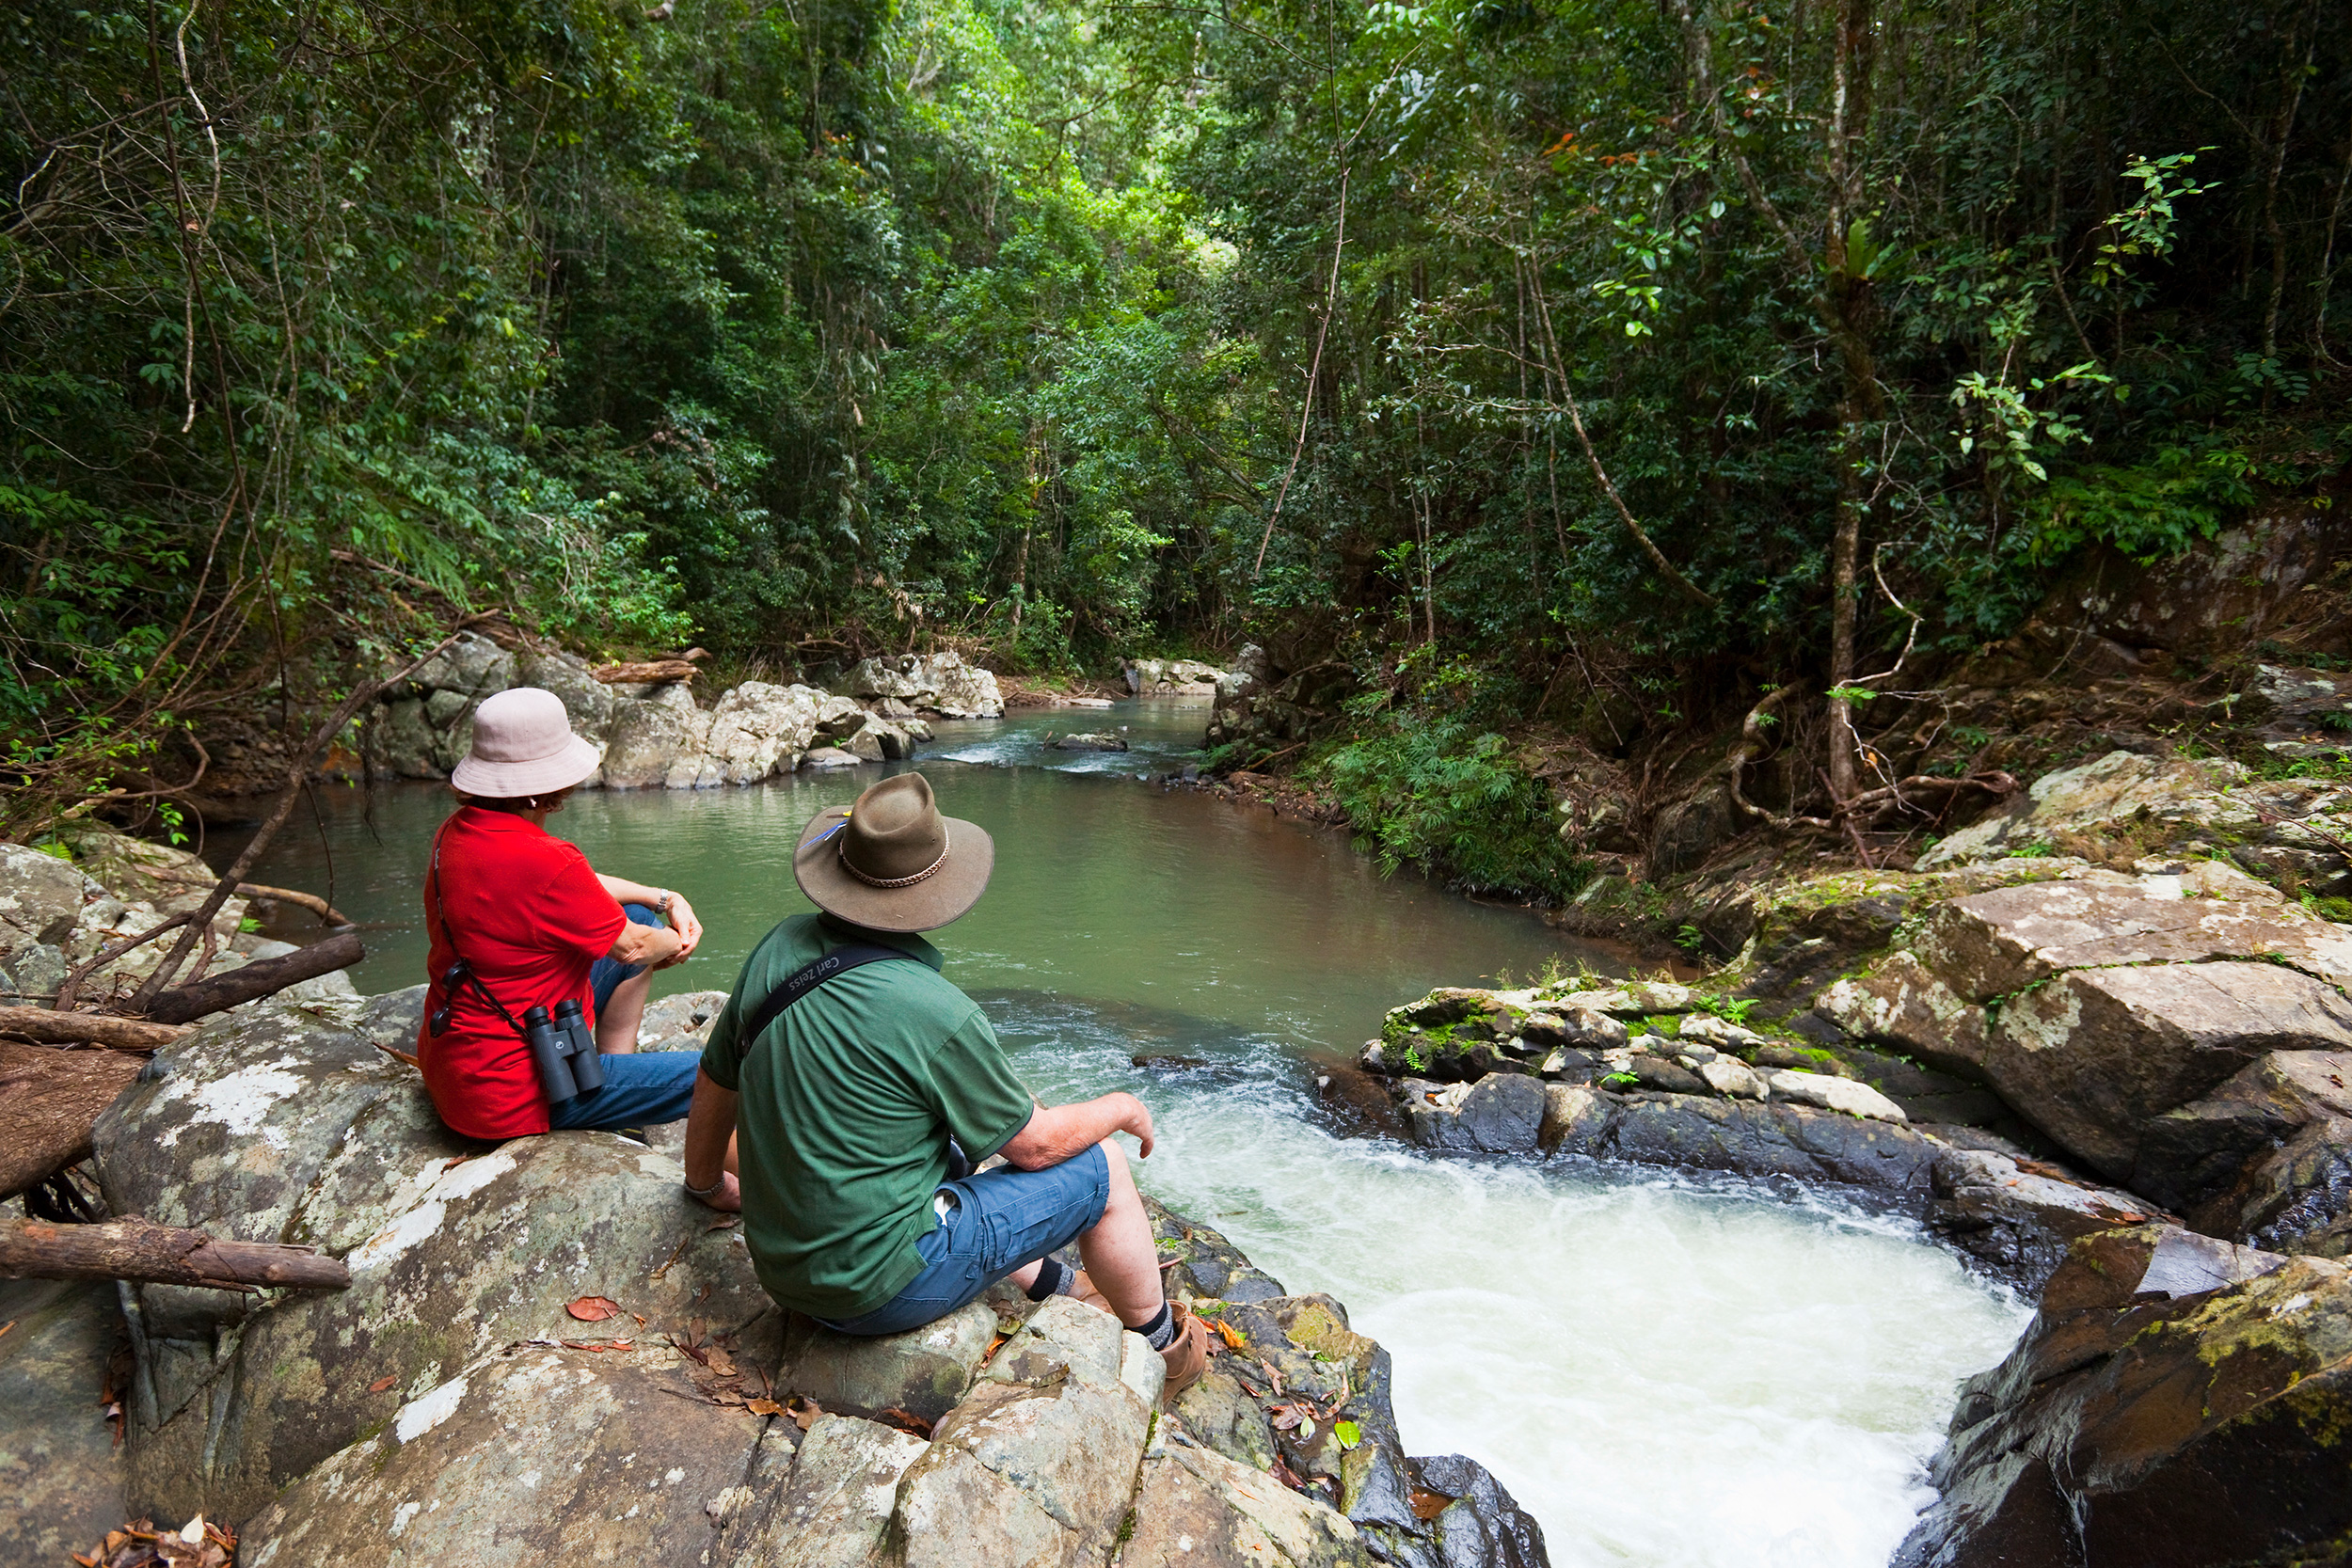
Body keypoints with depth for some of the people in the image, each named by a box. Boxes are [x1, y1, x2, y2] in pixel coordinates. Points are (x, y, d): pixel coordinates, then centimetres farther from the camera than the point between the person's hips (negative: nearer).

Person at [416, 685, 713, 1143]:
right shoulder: (543, 861, -30)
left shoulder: (456, 831, 0)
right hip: (508, 1098, -10)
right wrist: (673, 943, 8)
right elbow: (630, 947, -13)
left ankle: (613, 1101, 25)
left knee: (642, 918, 19)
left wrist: (664, 899, 11)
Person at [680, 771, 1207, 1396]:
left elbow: (716, 1076, 10)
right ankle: (1160, 1344, 28)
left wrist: (708, 1183, 28)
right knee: (1101, 1166, 5)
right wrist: (1120, 1108, 8)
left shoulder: (780, 948, -6)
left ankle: (1056, 1285, 44)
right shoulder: (934, 1014, -26)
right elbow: (1036, 1145, -12)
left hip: (784, 1267, 8)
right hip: (884, 1287, -7)